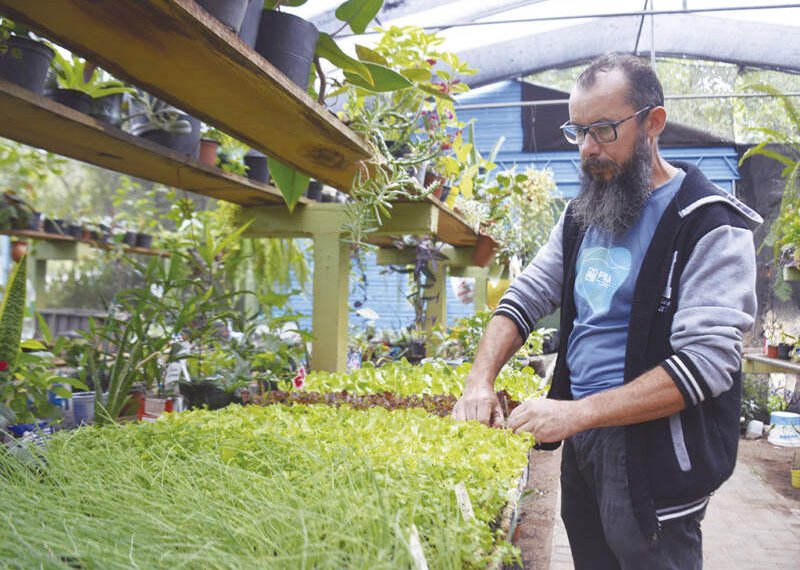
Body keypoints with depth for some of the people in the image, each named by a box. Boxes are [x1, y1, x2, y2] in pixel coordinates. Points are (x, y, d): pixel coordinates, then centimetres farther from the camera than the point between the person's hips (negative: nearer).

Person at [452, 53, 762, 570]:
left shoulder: (710, 226, -14)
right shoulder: (580, 218, 9)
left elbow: (707, 361, -23)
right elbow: (522, 301, 7)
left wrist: (576, 413, -28)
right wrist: (480, 383, -10)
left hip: (652, 456, -6)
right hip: (580, 439, 7)